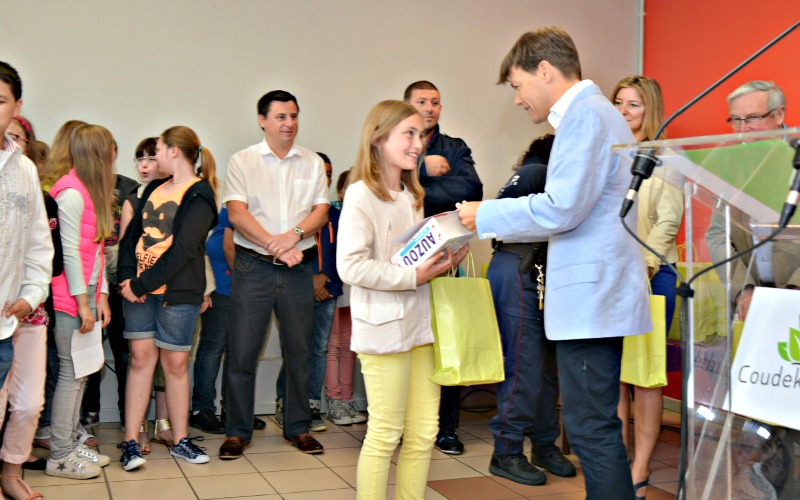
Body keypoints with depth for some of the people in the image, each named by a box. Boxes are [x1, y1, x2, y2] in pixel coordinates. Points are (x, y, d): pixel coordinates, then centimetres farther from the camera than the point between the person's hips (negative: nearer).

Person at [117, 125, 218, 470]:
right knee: (141, 356, 2)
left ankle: (180, 440, 15)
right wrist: (126, 277, -4)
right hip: (138, 288, 5)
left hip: (178, 290, -5)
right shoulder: (154, 189, 15)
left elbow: (183, 250, -16)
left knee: (175, 362, 2)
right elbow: (132, 234, 11)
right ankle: (130, 441, 5)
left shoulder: (199, 196, -7)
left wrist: (141, 285, -16)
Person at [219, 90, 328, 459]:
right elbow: (236, 213, -7)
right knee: (242, 352, -1)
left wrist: (293, 235, -16)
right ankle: (237, 432, 11)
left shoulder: (312, 163, 10)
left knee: (299, 351, 8)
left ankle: (298, 427, 21)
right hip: (253, 266, -2)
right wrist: (275, 245, -17)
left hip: (298, 267, 3)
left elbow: (321, 211, 3)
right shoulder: (242, 162, 2)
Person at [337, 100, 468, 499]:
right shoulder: (362, 194, -9)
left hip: (420, 325, 8)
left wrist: (442, 263, 5)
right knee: (385, 435, -1)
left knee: (424, 432, 10)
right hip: (384, 328, -8)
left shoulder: (411, 196, 16)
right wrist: (413, 276, -21)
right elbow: (351, 267, -19)